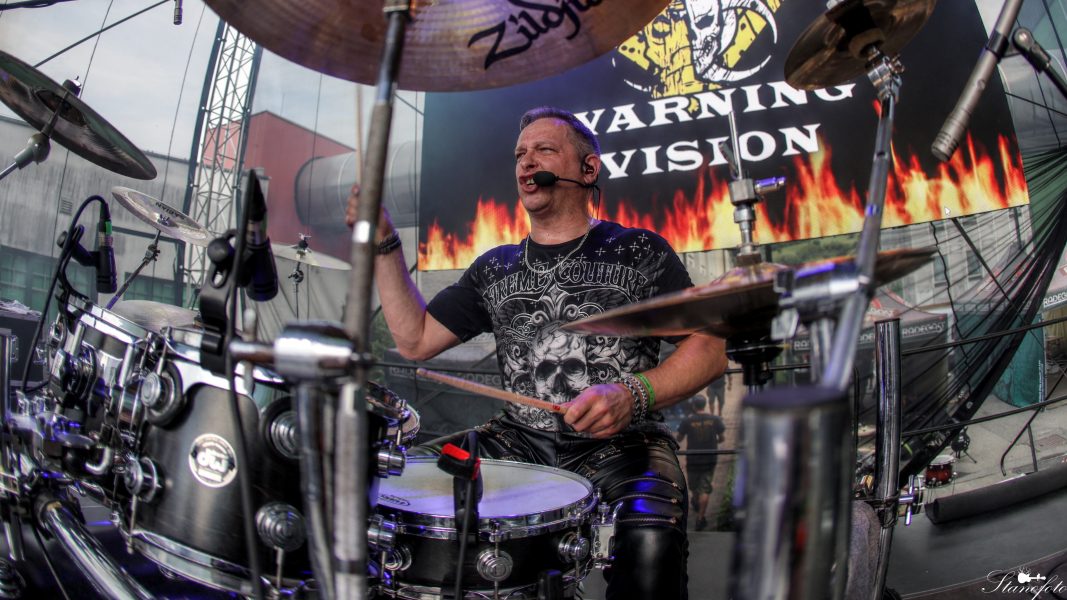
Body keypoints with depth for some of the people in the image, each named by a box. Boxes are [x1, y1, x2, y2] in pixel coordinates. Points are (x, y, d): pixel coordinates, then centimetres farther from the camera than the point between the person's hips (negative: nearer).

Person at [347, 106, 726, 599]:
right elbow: (415, 340, 14)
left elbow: (709, 347, 1)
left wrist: (633, 395, -16)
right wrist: (384, 244, 7)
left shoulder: (640, 252, 6)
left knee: (650, 540, -35)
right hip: (519, 441, 4)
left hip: (621, 444, -3)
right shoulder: (495, 268, 17)